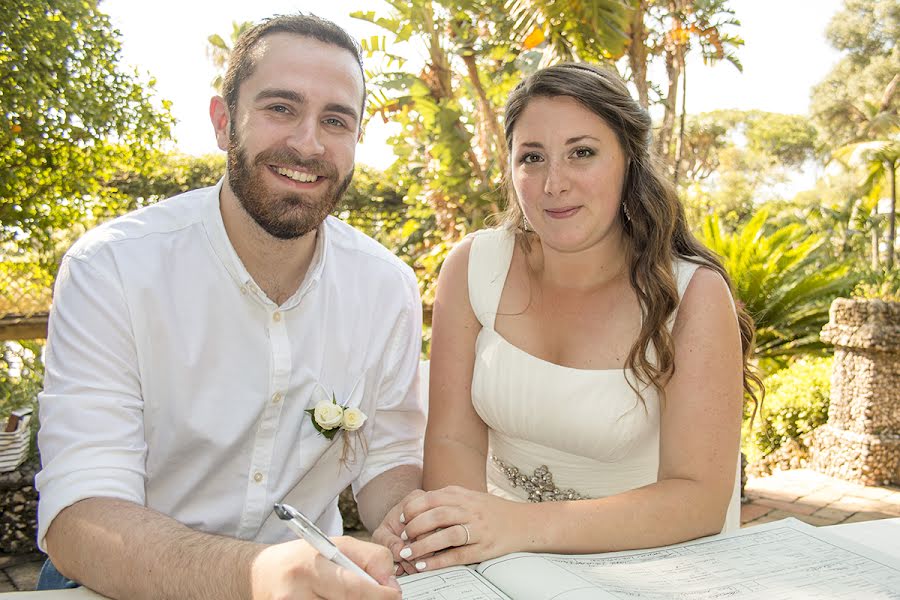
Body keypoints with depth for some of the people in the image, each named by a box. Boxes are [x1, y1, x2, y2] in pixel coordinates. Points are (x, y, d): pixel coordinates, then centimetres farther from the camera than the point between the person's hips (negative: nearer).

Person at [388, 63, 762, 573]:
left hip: (652, 557, -1)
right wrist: (465, 529, -29)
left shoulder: (693, 294, -15)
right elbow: (454, 439, -8)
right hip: (510, 567, 2)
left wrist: (523, 525, -33)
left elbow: (700, 498, -20)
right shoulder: (474, 267, -7)